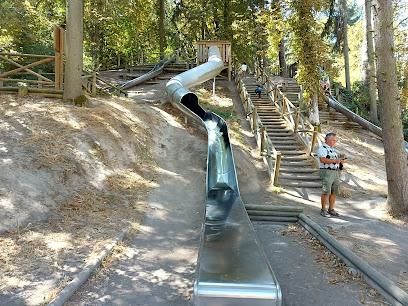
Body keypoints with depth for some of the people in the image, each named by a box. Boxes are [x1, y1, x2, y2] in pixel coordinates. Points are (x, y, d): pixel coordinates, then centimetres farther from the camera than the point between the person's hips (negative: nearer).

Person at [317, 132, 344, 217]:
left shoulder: (332, 149, 22)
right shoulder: (322, 148, -8)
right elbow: (322, 159, -22)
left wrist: (339, 161, 10)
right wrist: (334, 160, -20)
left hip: (335, 172, 9)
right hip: (326, 172, -9)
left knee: (334, 191, 8)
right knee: (326, 192, -9)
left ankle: (331, 209, 17)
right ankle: (323, 210, 0)